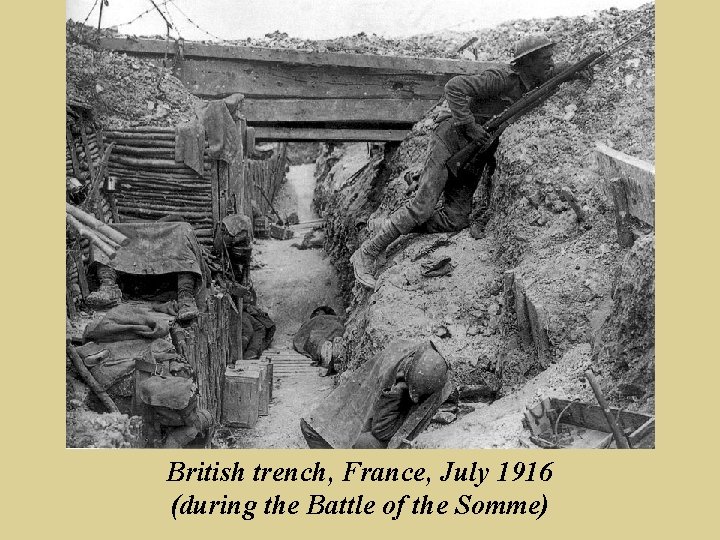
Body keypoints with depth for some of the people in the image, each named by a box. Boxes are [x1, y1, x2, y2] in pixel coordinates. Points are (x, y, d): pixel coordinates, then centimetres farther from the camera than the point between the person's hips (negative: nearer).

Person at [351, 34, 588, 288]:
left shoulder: (528, 82, 9)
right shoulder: (502, 78, -18)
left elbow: (549, 73, 33)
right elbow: (455, 87, -27)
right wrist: (470, 125, -29)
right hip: (452, 141, -8)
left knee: (455, 221, -9)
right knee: (423, 207, -17)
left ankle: (398, 225, 8)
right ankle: (366, 254, -9)